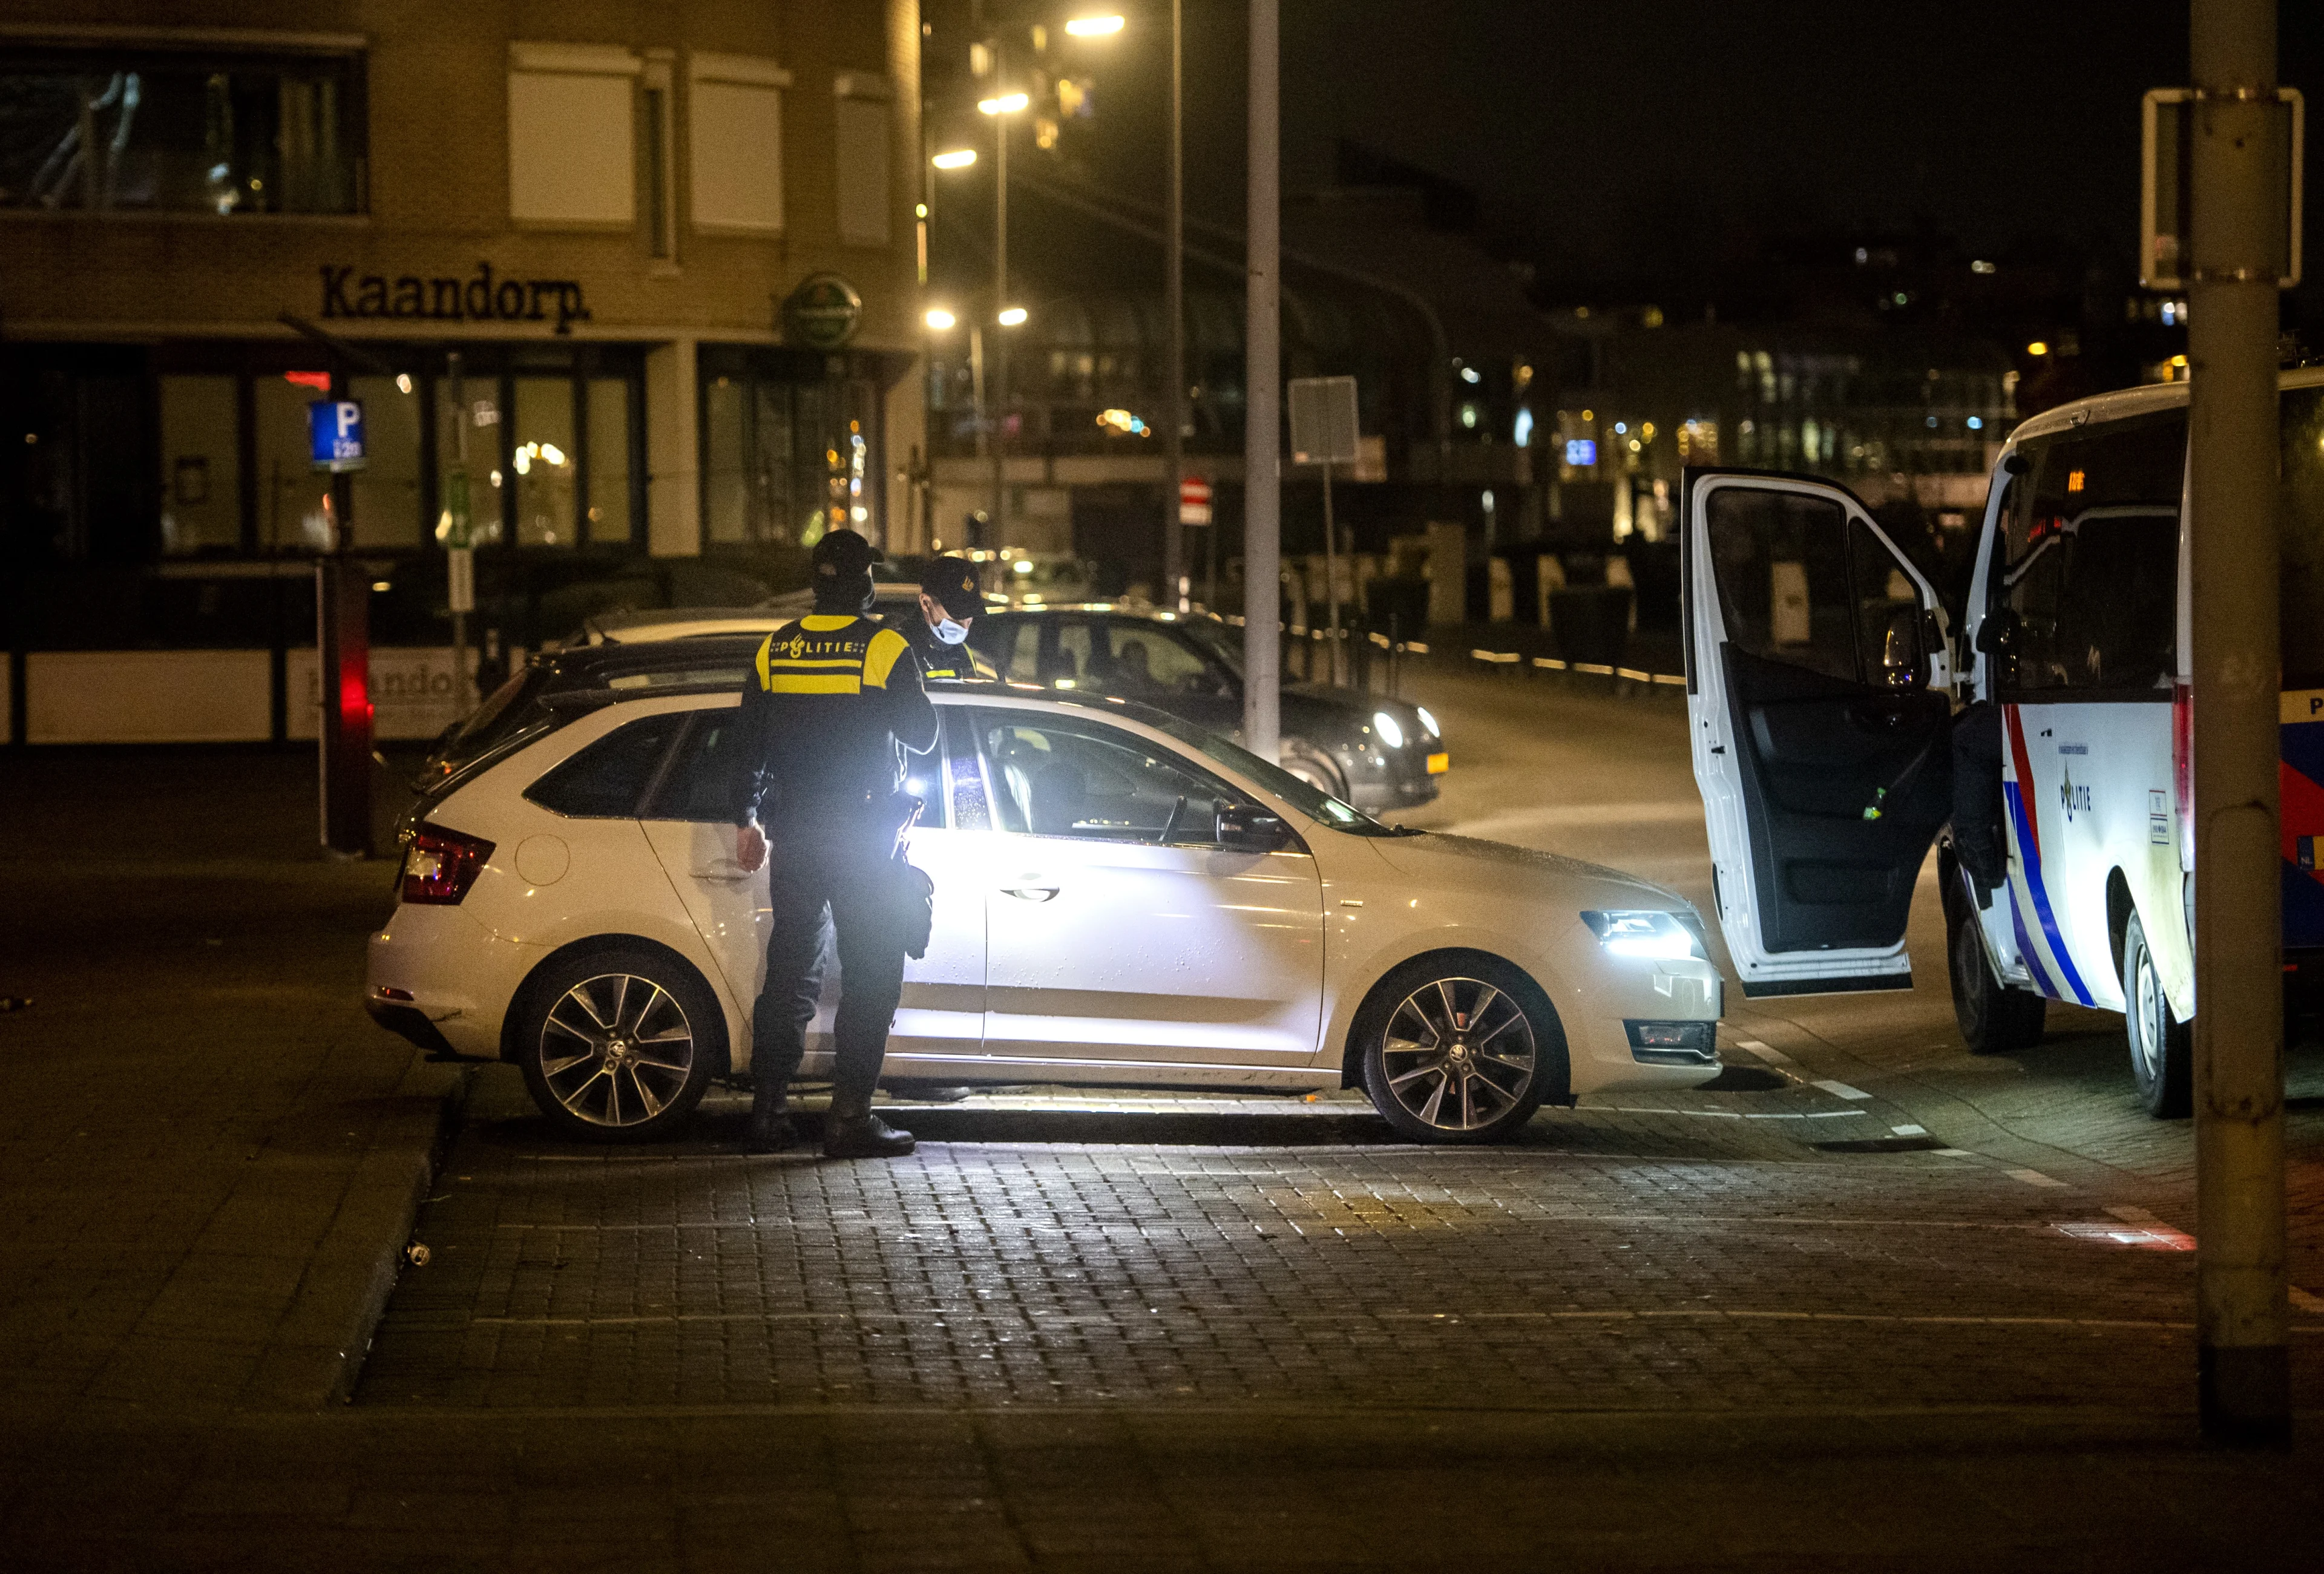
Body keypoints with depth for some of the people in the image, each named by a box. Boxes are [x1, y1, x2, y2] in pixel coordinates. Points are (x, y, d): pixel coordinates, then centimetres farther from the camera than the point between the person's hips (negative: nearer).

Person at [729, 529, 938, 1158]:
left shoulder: (775, 650, 4)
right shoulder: (884, 648, -10)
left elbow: (748, 741, 9)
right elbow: (921, 734, -4)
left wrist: (747, 820, 19)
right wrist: (911, 684, 15)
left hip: (795, 838, 4)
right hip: (866, 840, -4)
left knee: (789, 972, 11)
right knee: (871, 977, 1)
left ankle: (768, 1112, 10)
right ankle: (849, 1117, -4)